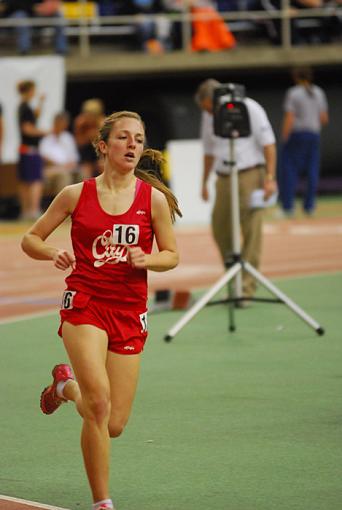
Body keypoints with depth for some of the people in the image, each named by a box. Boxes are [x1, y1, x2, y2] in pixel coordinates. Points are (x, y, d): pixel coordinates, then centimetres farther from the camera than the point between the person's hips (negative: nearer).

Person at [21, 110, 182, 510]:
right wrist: (53, 254, -14)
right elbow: (30, 240, 8)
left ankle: (65, 384, 36)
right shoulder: (76, 195, 0)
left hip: (129, 312, 2)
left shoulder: (154, 198, 0)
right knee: (99, 401, -24)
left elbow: (171, 255, 8)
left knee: (114, 425, 3)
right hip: (84, 302, -2)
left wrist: (147, 259, -14)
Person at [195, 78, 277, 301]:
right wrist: (204, 182, 21)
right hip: (224, 178, 6)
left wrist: (270, 178, -13)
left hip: (250, 174, -6)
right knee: (220, 229, 1)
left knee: (251, 232, -9)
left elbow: (268, 144, -7)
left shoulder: (250, 109, -7)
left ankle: (246, 288, -10)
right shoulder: (209, 116, 11)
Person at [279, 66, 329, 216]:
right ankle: (309, 205, 9)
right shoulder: (319, 93, 6)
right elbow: (324, 118, 6)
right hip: (314, 135, 5)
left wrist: (284, 139, -9)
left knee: (289, 171, -1)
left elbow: (289, 119, -15)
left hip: (296, 133, -5)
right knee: (312, 171, 9)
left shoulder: (292, 93, -10)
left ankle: (288, 206, -6)